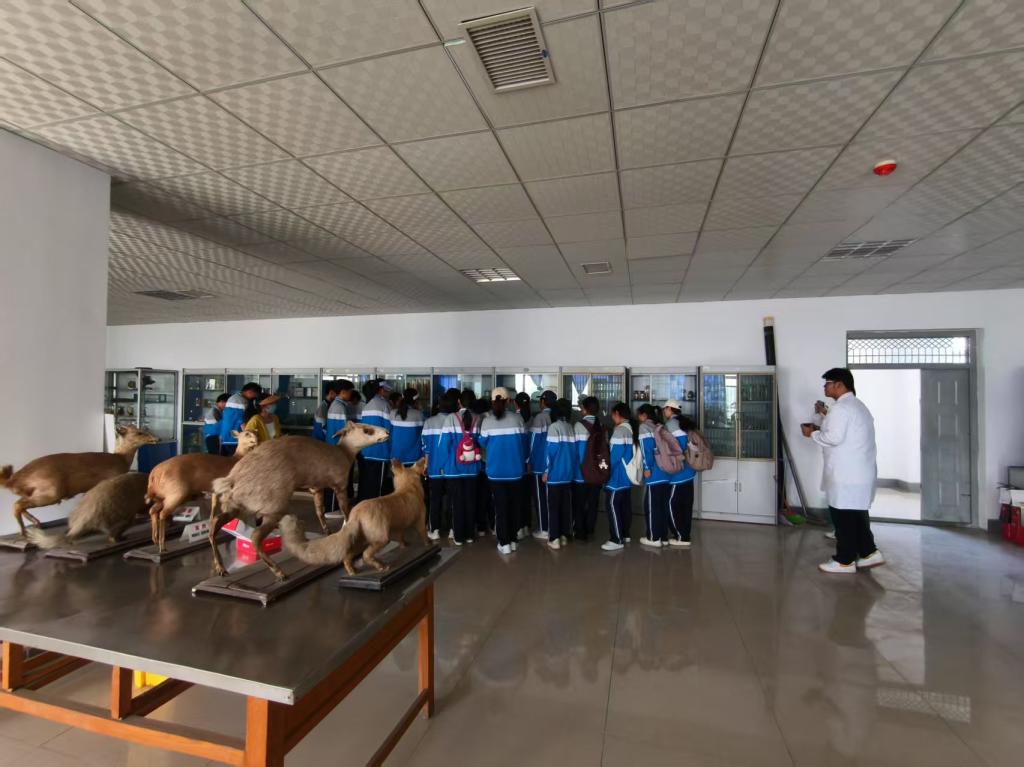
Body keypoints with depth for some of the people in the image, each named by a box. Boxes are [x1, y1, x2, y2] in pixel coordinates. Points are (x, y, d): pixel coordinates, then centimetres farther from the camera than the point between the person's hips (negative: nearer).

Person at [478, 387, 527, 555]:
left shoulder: (487, 421, -8)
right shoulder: (517, 419, -7)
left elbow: (483, 443, 1)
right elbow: (523, 443, 1)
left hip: (495, 470, -1)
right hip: (515, 469, 1)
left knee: (500, 507, 8)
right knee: (513, 505, 15)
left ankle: (504, 543, 10)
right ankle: (513, 540, 24)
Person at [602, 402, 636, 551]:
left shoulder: (619, 430, -17)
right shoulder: (631, 429, 12)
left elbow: (616, 454, -20)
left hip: (618, 475, -10)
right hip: (628, 474, 10)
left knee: (613, 506, -6)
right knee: (625, 505, 15)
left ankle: (617, 540, -5)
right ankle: (625, 534, 24)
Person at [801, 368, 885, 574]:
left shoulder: (841, 407, -17)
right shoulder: (857, 405, 17)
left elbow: (834, 438, -22)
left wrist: (813, 433, -6)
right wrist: (821, 428, 14)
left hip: (846, 474, -10)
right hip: (859, 472, 10)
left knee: (843, 516, -1)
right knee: (857, 514, 18)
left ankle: (845, 561, 8)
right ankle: (869, 553, 24)